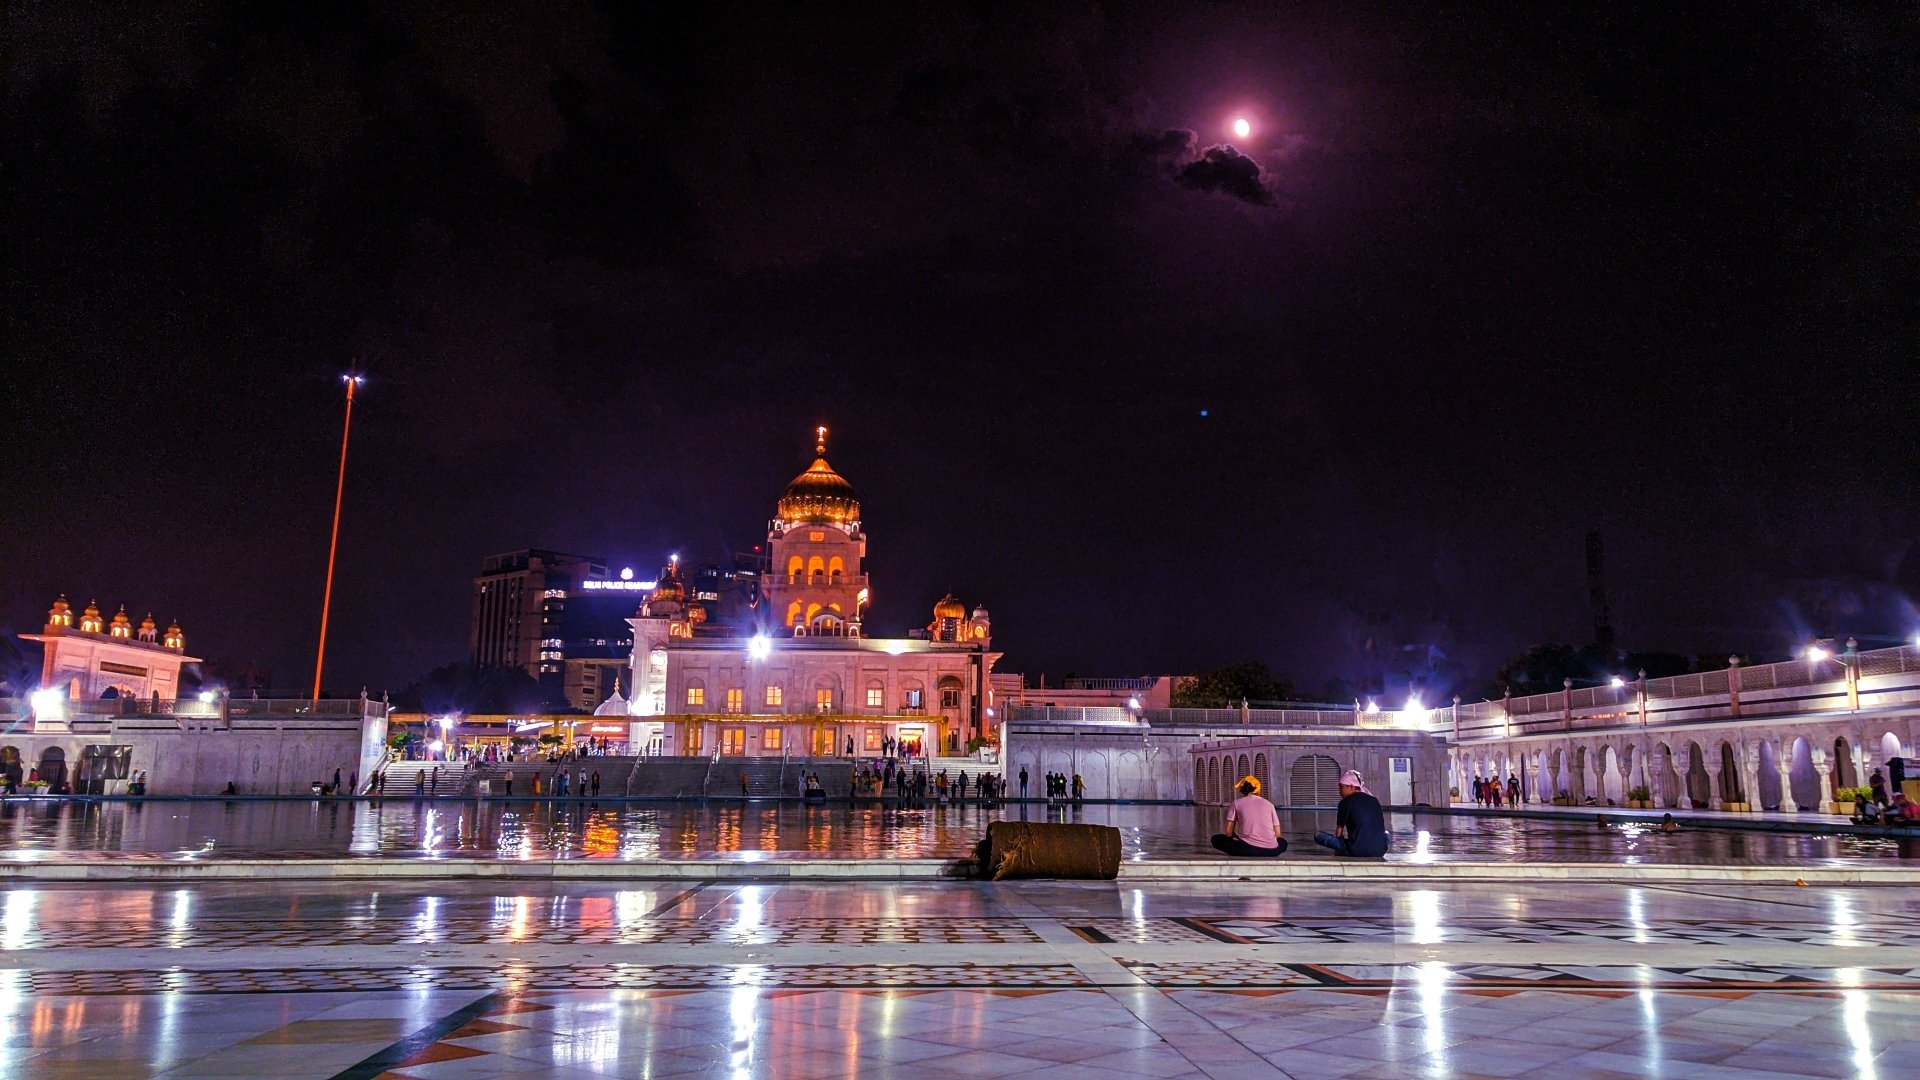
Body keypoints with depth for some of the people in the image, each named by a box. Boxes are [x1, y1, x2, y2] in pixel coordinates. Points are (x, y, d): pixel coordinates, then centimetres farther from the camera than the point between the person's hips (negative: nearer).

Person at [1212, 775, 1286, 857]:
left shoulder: (1237, 803, 12)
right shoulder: (1269, 804, 16)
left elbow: (1229, 832, 9)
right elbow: (1277, 834, 16)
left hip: (1247, 847, -2)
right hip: (1270, 850, 3)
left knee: (1216, 839, 19)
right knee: (1283, 842, 37)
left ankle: (1246, 852, 2)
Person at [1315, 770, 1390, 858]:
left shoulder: (1346, 802, 1)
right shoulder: (1374, 800, 14)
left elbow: (1338, 834, 5)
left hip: (1358, 850, -5)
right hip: (1379, 851, 5)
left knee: (1318, 836, 5)